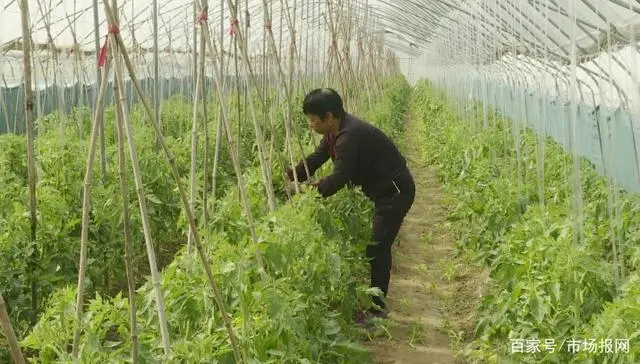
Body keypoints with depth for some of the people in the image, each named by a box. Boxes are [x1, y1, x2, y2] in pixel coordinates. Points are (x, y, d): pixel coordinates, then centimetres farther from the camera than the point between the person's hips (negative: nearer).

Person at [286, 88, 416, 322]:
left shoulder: (349, 135, -28)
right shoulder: (335, 132, 3)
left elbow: (340, 178, -29)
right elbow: (316, 159, 9)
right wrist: (288, 177, 1)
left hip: (396, 192, -11)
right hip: (385, 191, 11)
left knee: (378, 248, -7)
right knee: (378, 247, 15)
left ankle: (377, 307, 1)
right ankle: (376, 302, 24)